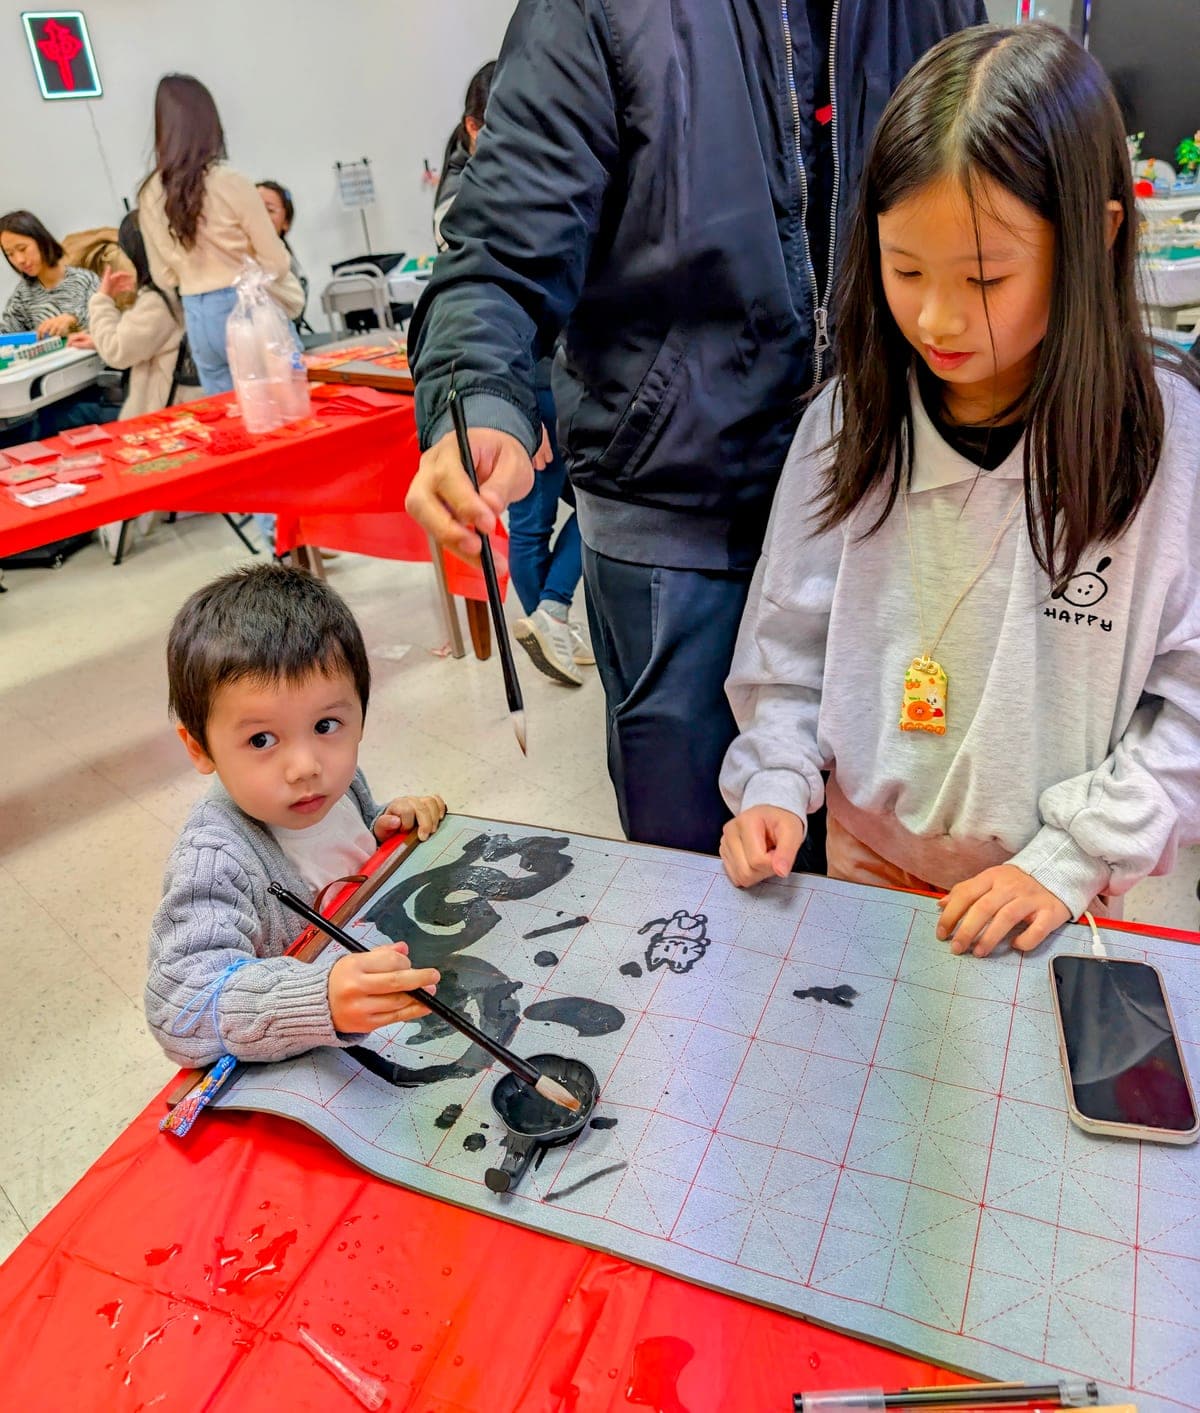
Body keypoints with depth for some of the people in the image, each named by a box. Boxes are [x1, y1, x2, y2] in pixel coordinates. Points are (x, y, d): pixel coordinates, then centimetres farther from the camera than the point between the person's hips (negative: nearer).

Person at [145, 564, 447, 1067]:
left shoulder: (335, 784, -6)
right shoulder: (214, 861, -27)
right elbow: (180, 1011, -36)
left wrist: (386, 829, -6)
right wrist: (321, 998, -51)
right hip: (275, 1078, -4)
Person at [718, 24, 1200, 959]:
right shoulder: (845, 425, -9)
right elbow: (789, 639, -1)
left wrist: (1074, 857, -16)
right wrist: (776, 784, -12)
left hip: (1075, 893, -1)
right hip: (869, 858, 2)